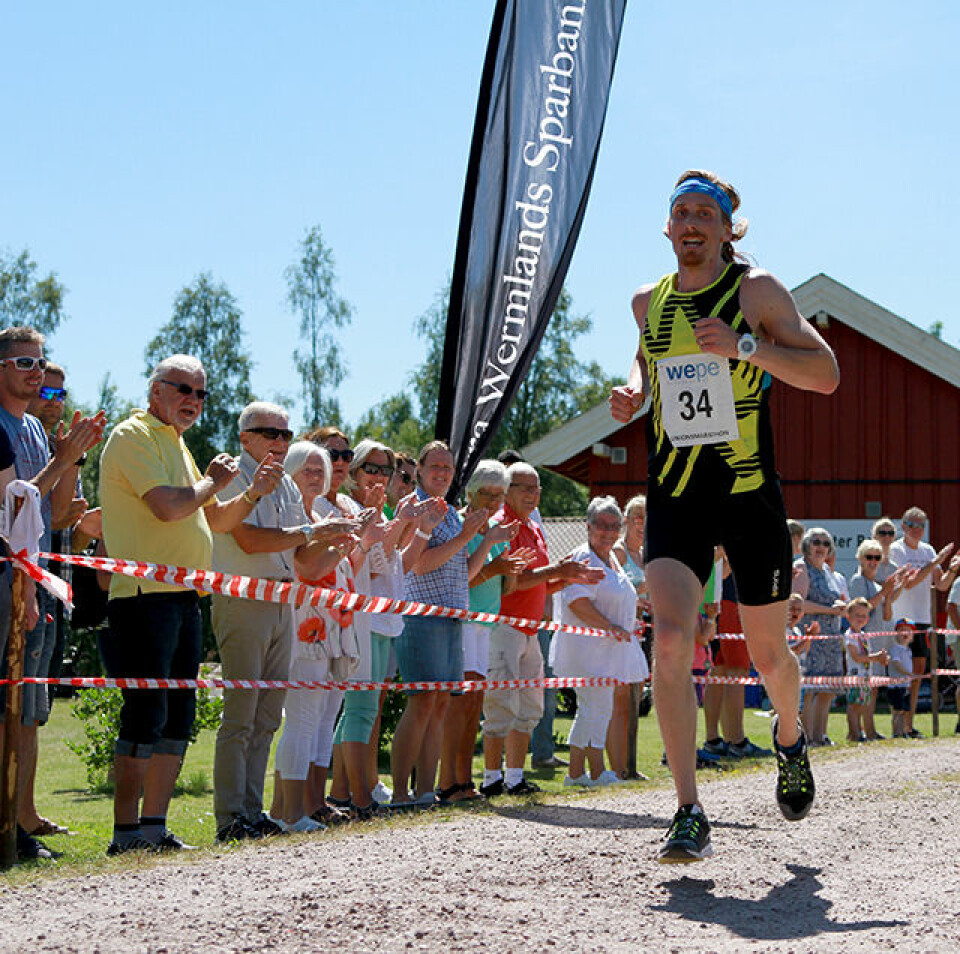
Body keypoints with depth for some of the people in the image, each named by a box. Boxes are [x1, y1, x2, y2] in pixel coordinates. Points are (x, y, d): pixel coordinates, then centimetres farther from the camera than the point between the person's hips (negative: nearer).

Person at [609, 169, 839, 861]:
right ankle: (689, 815, -12)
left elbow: (826, 374, -10)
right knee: (670, 642, -17)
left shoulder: (757, 291, -4)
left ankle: (790, 736, 45)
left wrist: (744, 346, -22)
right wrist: (634, 390, 7)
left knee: (768, 652, 9)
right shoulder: (648, 302, 8)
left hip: (751, 497, -2)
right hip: (674, 499, 2)